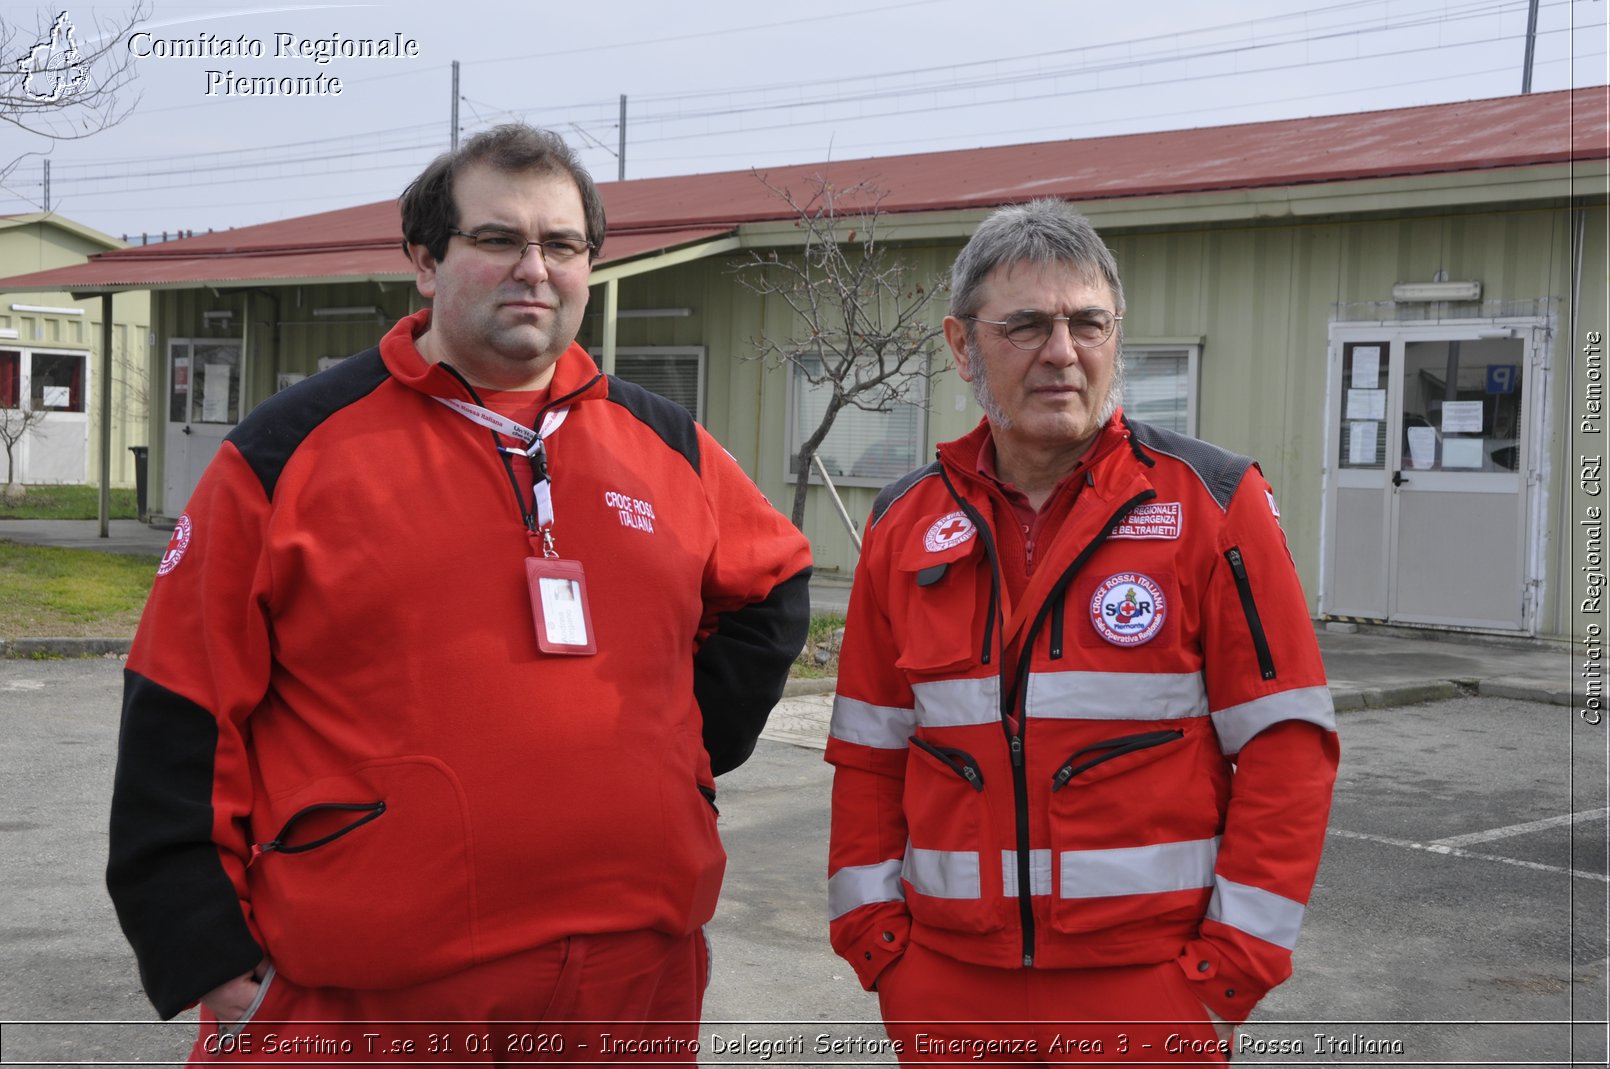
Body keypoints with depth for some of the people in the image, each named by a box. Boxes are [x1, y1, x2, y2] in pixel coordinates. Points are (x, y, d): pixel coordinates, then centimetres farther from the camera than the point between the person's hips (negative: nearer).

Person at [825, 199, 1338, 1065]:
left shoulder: (1212, 505, -5)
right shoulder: (906, 525, 6)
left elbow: (1284, 743, -6)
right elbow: (869, 750, 10)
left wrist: (1235, 959, -10)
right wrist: (871, 929, 3)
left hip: (1149, 986, -3)